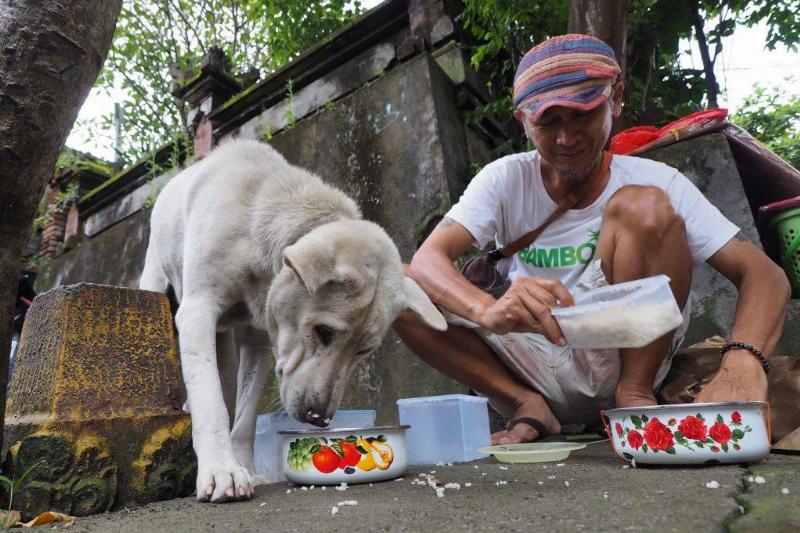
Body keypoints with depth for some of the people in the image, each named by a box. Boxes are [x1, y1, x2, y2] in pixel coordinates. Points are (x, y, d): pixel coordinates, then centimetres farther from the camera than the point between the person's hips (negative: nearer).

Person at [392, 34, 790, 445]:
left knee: (644, 206, -22)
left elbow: (765, 275, -10)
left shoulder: (657, 182, -5)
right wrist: (488, 309, -41)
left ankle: (635, 395, -12)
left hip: (618, 361, -1)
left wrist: (742, 359, -32)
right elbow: (427, 260, -19)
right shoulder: (505, 179, -5)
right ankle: (529, 407, -11)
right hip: (532, 371, 2)